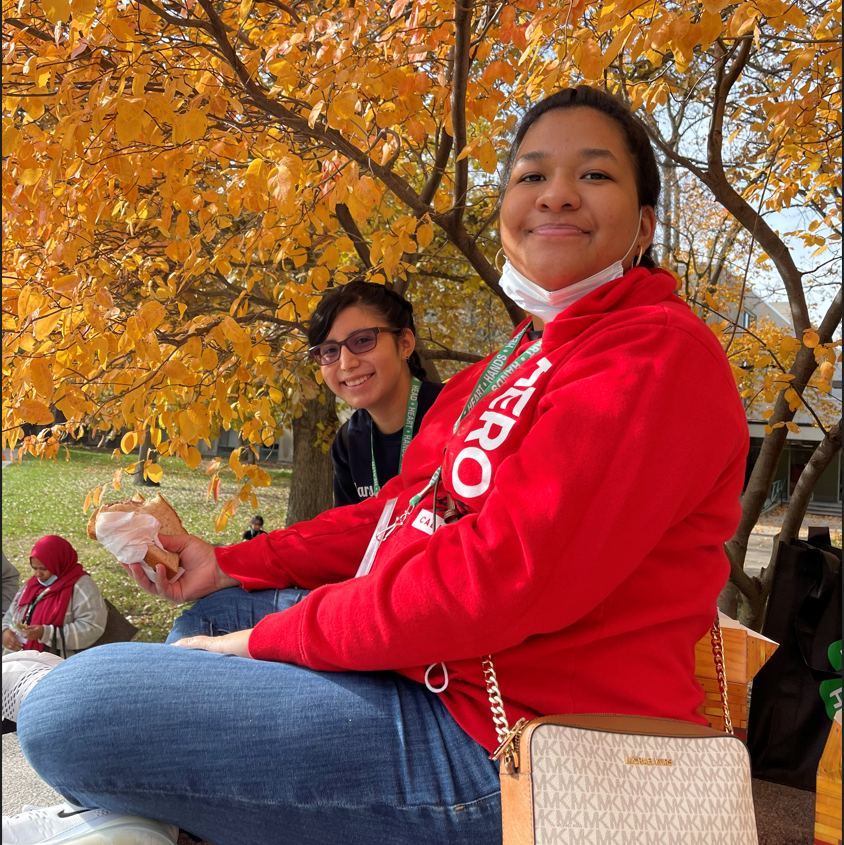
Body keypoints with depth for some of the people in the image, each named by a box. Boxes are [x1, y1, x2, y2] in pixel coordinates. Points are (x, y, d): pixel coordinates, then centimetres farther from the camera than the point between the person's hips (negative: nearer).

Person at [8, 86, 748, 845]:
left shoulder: (660, 353, -16)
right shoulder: (519, 362, 16)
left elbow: (505, 576, -25)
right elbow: (404, 508, 17)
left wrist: (266, 638, -15)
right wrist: (231, 566, 10)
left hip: (501, 747, -9)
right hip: (435, 664, 10)